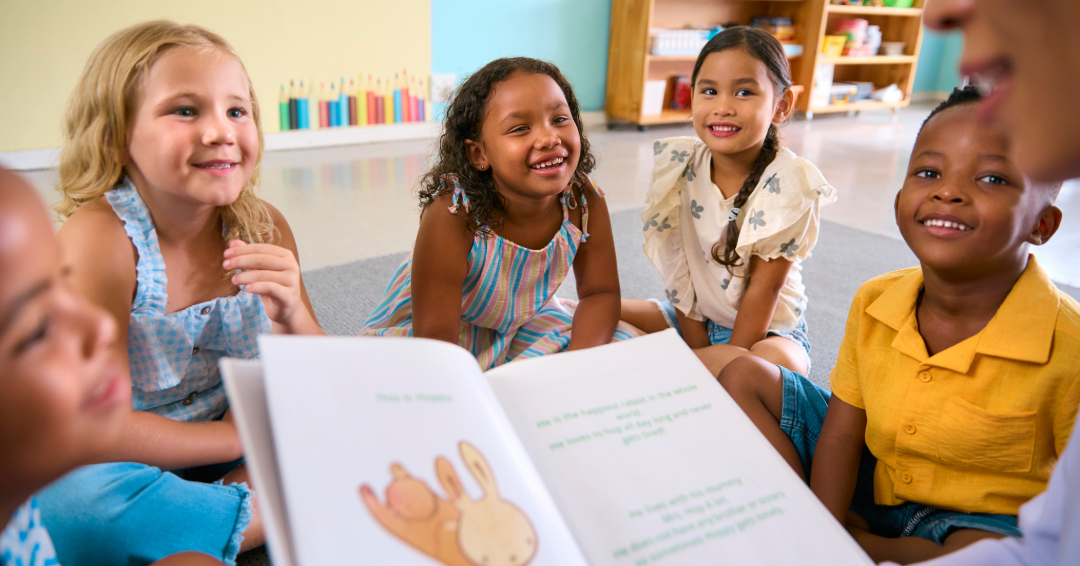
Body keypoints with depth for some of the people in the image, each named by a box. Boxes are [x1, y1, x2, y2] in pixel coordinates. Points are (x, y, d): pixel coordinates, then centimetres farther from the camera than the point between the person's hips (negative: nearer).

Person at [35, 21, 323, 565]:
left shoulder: (264, 228, -10)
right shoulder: (98, 237, -22)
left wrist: (292, 317, -24)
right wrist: (242, 437, -15)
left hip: (223, 456, 4)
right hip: (130, 470, -3)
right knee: (65, 506, -36)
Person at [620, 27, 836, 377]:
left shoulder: (788, 184, -20)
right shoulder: (678, 165, -10)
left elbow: (765, 287, -19)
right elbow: (678, 269, -8)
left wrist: (731, 360, -18)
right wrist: (698, 353, -11)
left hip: (767, 329, -3)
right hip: (694, 318, 3)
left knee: (777, 363, -37)